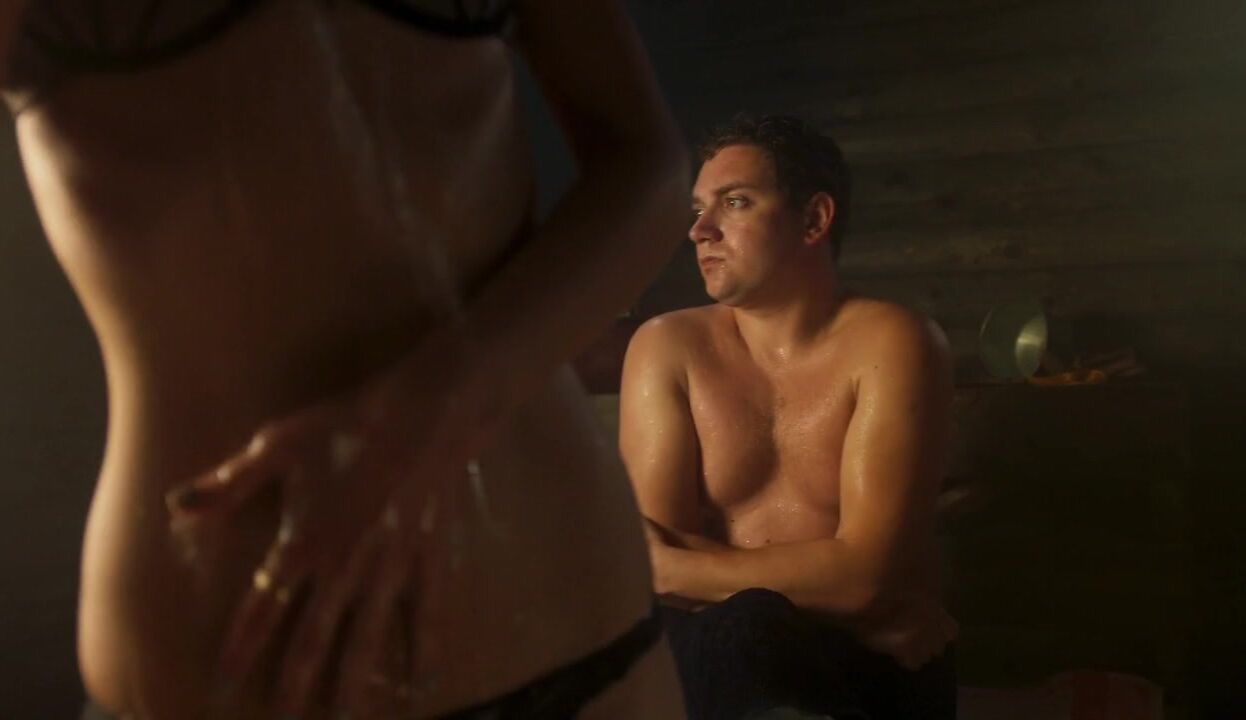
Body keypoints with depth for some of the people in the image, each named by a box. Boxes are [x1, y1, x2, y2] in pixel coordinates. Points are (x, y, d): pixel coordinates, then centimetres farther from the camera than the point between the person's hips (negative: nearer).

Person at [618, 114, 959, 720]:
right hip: (715, 658, 2)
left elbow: (866, 574, -16)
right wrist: (814, 576, -14)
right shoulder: (667, 348, 1)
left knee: (748, 630, -33)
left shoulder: (890, 344, -8)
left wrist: (676, 569, -12)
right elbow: (648, 558, -6)